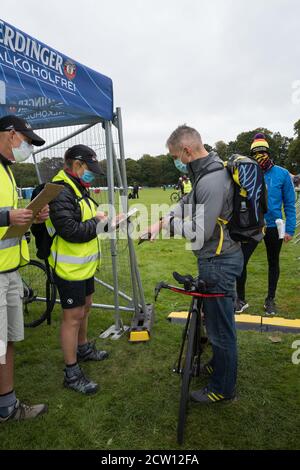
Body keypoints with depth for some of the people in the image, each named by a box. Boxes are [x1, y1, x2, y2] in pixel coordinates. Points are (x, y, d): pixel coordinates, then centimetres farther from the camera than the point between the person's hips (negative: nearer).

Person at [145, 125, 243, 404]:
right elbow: (188, 202, 17)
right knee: (216, 319, 25)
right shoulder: (209, 170, 7)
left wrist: (170, 223, -11)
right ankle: (219, 364, 46)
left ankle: (223, 387, 26)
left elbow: (199, 233, -27)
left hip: (218, 261, -10)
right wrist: (161, 223, 6)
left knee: (220, 326, 6)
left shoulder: (211, 181, -26)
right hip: (218, 257, 10)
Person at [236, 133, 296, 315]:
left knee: (273, 263, 14)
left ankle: (270, 299, 33)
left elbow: (289, 204, -2)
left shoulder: (282, 174, -6)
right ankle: (241, 299, 13)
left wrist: (290, 229, -6)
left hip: (274, 227, 1)